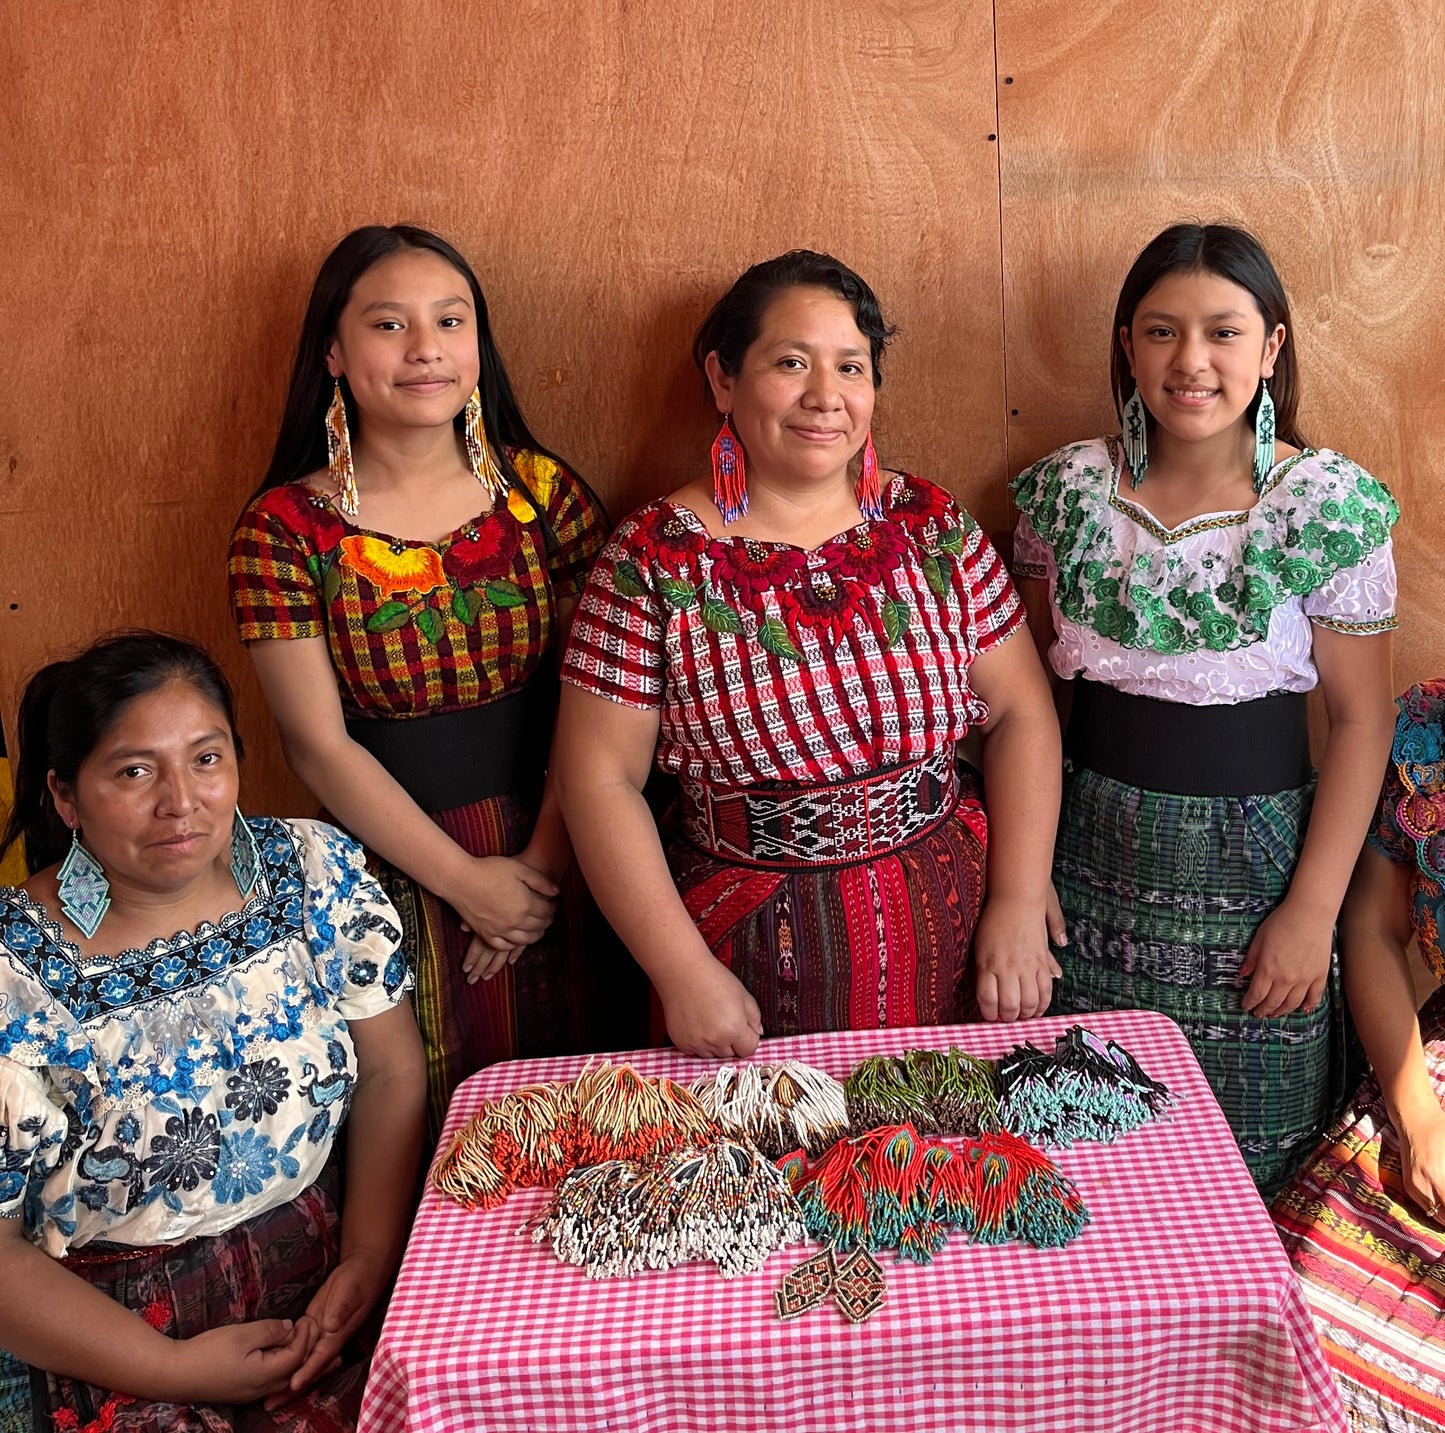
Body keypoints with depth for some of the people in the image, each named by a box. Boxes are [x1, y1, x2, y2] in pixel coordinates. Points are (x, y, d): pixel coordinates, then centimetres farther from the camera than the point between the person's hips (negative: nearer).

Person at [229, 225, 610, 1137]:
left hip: (547, 868, 2)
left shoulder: (543, 492, -2)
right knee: (415, 1122, 12)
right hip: (390, 870, -2)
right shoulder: (286, 530, -8)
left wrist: (543, 870, -12)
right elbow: (320, 745, -9)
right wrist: (465, 881, -13)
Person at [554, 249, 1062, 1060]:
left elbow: (1021, 715, 2)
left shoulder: (933, 527, -1)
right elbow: (602, 779, -8)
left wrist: (1019, 908, -7)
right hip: (750, 950, -2)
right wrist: (683, 975, -12)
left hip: (947, 934, 3)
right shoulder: (654, 559, -9)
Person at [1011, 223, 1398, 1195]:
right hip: (1094, 855, 3)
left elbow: (1361, 721, -6)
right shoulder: (1071, 487, -1)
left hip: (1252, 862, -2)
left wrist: (1313, 909, -10)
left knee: (1247, 1167, 9)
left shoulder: (1330, 506, -9)